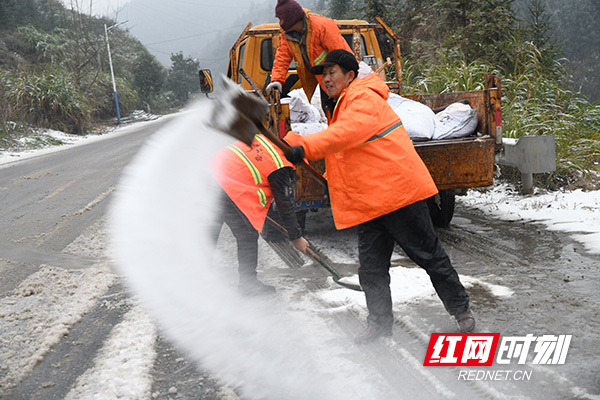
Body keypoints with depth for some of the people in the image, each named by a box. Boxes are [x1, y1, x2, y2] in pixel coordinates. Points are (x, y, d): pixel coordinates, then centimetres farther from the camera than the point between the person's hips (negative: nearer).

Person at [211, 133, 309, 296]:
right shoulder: (280, 169, -6)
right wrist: (296, 237, 10)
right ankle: (248, 282, 12)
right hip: (230, 190, -9)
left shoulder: (261, 138, 16)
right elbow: (285, 205, 0)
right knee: (247, 235, 5)